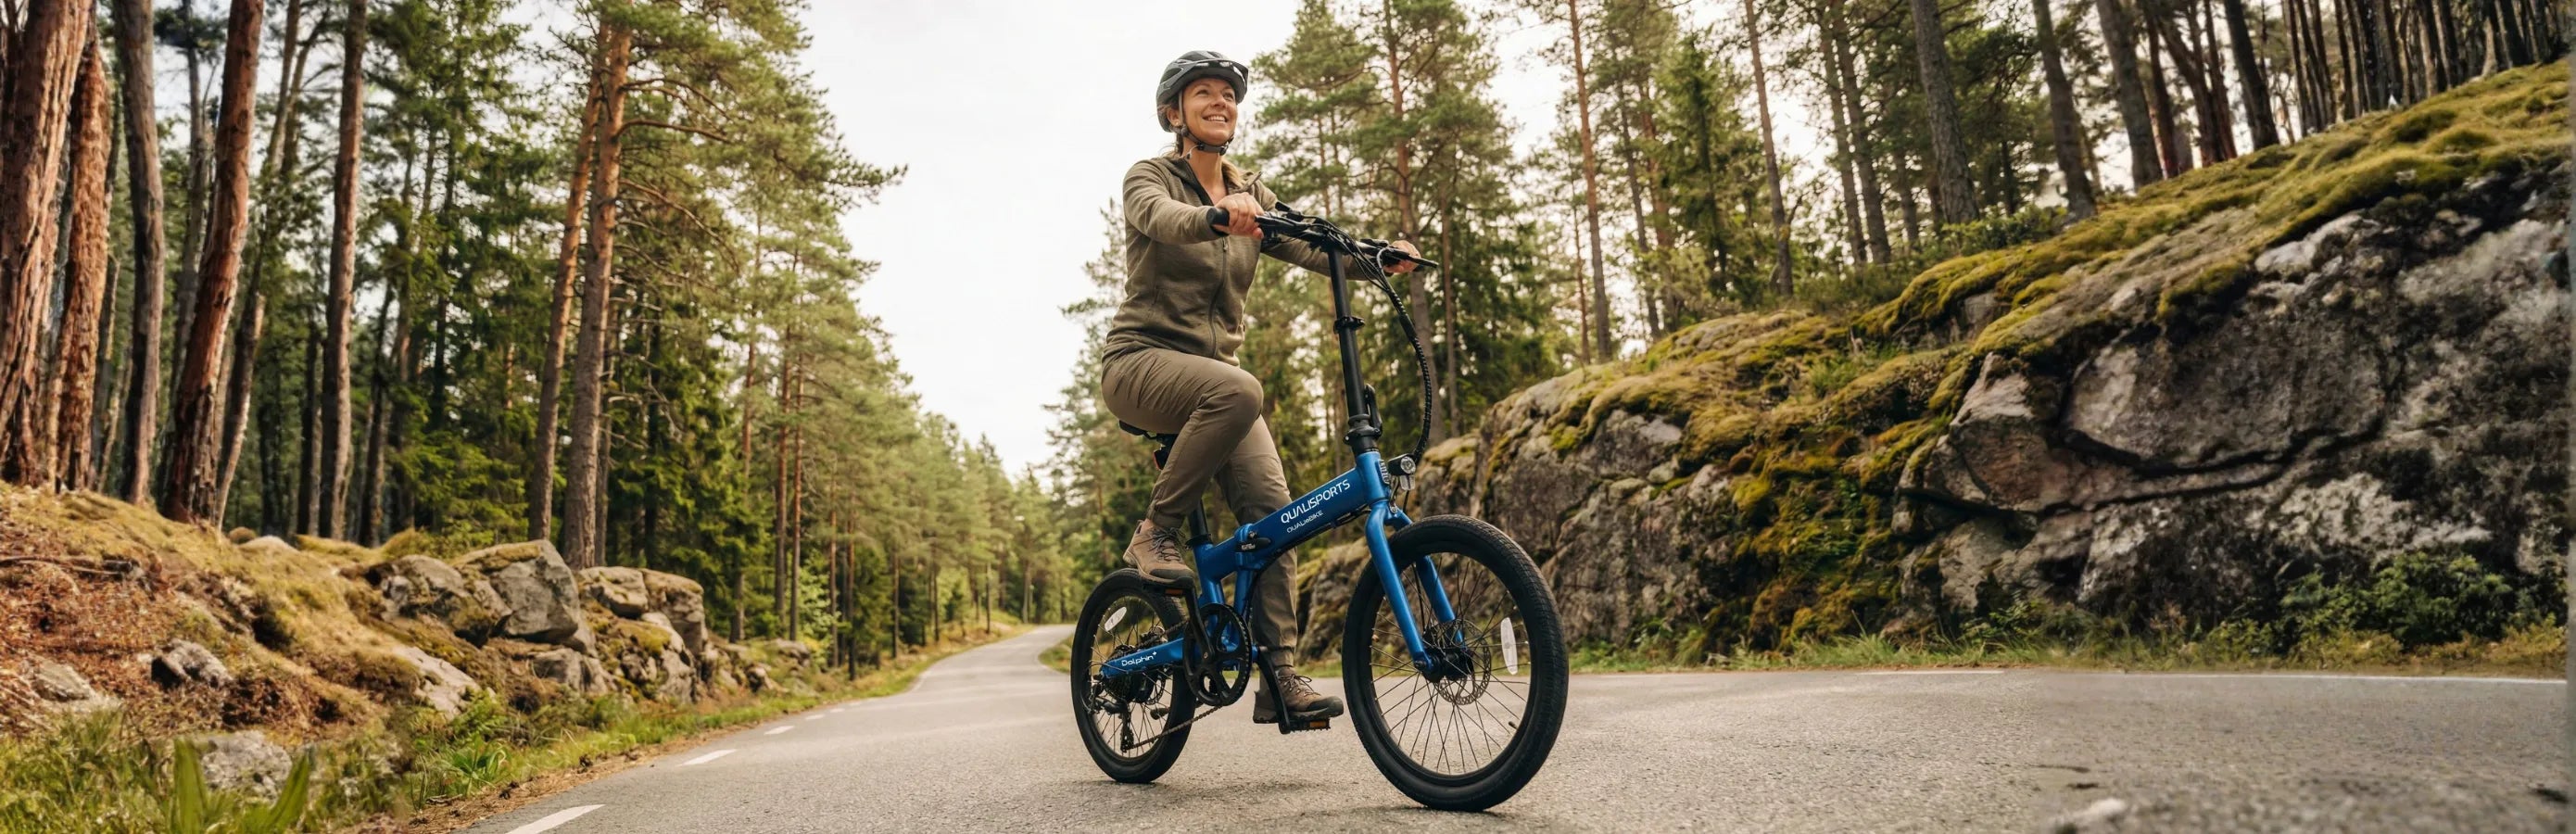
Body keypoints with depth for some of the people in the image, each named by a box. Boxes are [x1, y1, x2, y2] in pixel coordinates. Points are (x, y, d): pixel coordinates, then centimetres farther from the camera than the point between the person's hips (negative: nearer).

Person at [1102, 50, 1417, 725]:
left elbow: (1311, 247, -3)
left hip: (1212, 370, 5)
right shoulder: (1150, 176, -2)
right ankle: (1156, 533, -18)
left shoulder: (1251, 196, 13)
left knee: (1272, 507, -14)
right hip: (1142, 360, -5)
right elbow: (1162, 218, -27)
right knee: (1238, 392, -37)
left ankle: (1279, 676, -9)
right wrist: (1218, 215, -49)